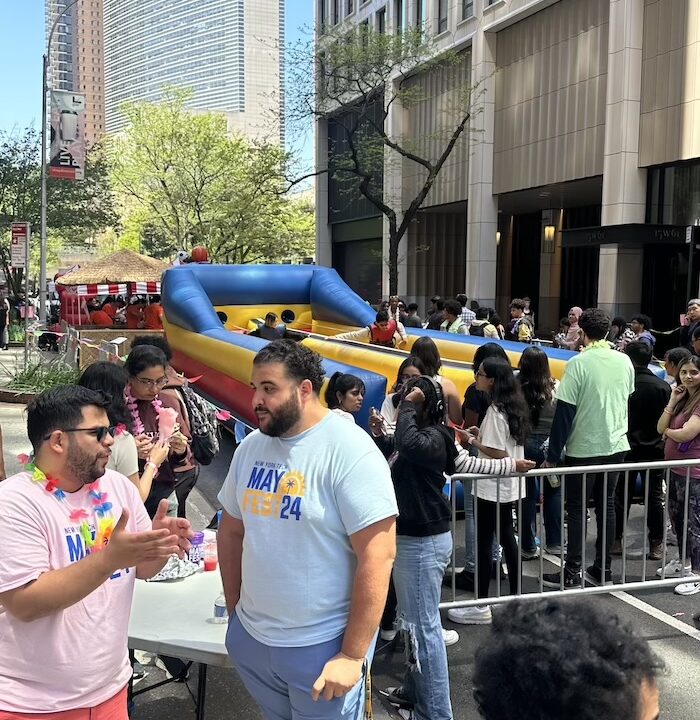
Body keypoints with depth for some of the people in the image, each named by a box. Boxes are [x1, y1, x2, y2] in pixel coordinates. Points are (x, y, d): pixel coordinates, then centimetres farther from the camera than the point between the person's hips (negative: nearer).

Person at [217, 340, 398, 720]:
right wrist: (235, 612, 13)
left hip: (322, 645, -6)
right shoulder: (250, 447, 2)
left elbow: (378, 555, -20)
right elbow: (231, 531, 13)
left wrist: (353, 655, -18)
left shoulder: (349, 451, -18)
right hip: (250, 639, 6)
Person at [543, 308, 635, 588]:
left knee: (577, 509, 4)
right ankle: (603, 567, 21)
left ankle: (572, 572, 8)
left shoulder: (579, 363, -15)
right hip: (616, 445, 5)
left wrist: (553, 454, -10)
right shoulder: (624, 361, 1)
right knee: (606, 505, 13)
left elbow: (565, 411, -15)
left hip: (584, 448, -5)